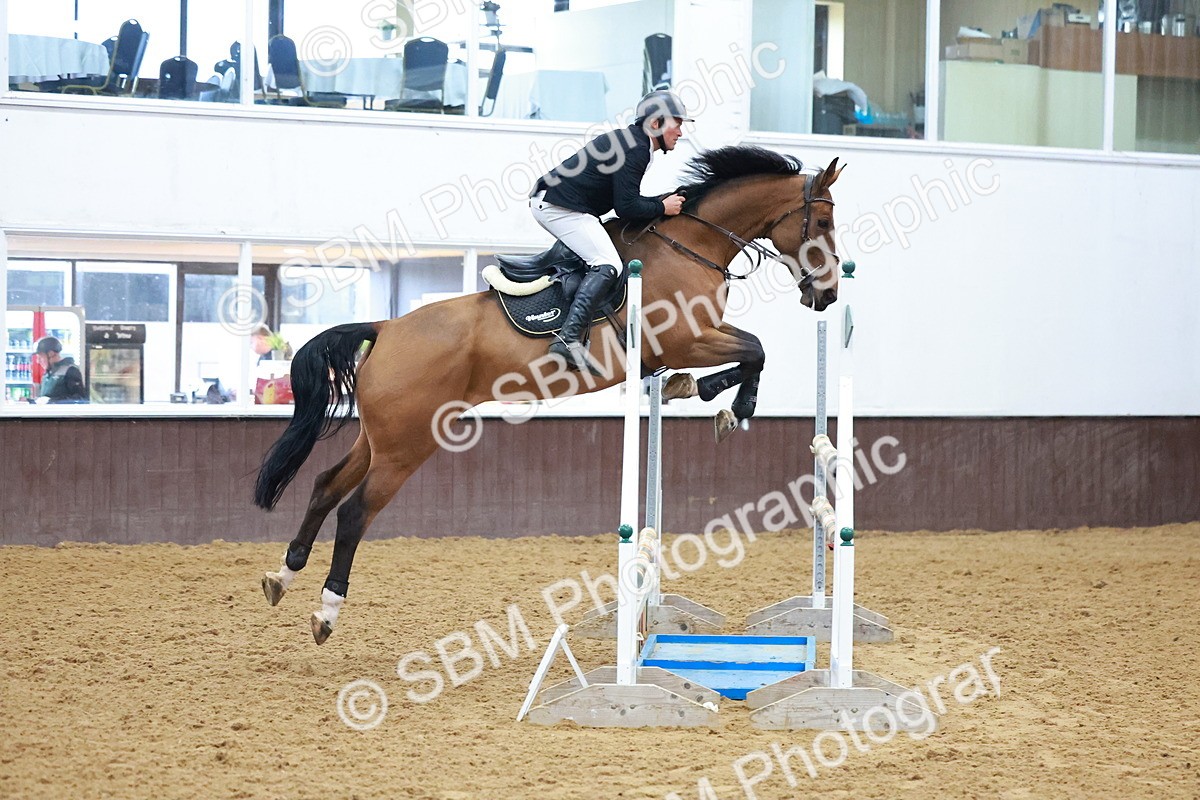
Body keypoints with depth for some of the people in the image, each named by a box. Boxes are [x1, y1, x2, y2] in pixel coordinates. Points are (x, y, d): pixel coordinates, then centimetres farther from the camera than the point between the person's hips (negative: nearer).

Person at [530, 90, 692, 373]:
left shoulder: (631, 141, 18)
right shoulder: (634, 150, -15)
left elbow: (626, 199, 21)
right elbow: (626, 207, -18)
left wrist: (663, 201, 11)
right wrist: (662, 208, -5)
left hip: (548, 201, 11)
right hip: (560, 207, -11)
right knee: (607, 265, -20)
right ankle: (569, 339, -30)